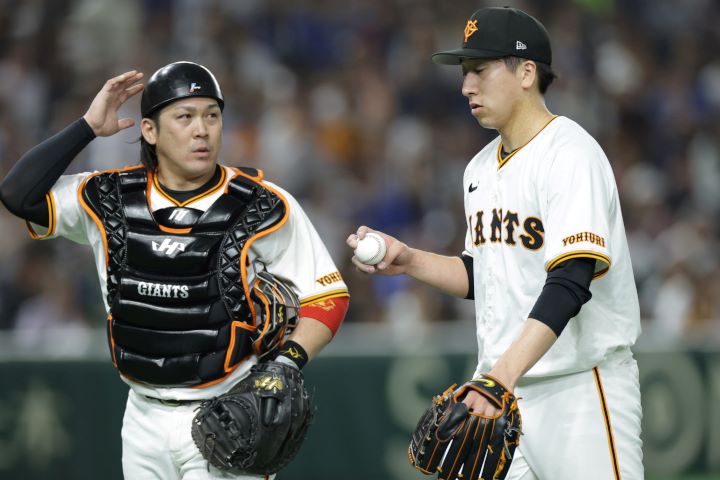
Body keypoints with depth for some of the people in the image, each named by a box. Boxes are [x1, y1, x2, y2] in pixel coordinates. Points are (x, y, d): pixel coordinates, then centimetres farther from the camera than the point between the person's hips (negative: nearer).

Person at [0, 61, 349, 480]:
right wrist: (89, 127, -5)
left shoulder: (264, 207, -7)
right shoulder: (111, 201, 2)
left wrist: (289, 362, -21)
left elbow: (329, 297, -5)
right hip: (145, 417, 4)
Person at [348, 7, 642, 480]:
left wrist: (503, 375, -34)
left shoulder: (570, 154, -13)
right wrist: (409, 261, 6)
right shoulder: (481, 168, 14)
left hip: (580, 388, -7)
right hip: (501, 387, 8)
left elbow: (570, 283, -24)